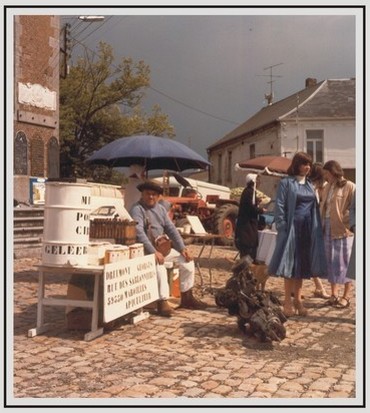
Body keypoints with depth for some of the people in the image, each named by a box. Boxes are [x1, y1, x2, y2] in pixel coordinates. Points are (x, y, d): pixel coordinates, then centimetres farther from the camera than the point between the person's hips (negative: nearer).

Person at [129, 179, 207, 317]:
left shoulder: (160, 208, 13)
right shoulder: (137, 209, -12)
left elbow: (171, 228, 13)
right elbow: (139, 233, -25)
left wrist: (182, 248, 0)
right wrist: (153, 252, -34)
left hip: (162, 248, 8)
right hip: (145, 251, -8)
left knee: (187, 260, 0)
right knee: (159, 265, -36)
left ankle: (186, 298, 10)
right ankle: (162, 302, -31)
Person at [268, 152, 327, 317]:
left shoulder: (310, 185, 16)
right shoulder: (286, 183, -2)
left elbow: (315, 208, 16)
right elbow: (279, 206, -7)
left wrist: (317, 228, 5)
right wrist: (282, 227, -15)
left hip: (308, 230, 6)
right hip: (292, 228, -5)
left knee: (302, 265, 8)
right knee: (290, 264, -2)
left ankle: (298, 300, 16)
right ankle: (287, 301, 5)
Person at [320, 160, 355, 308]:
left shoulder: (349, 187, -8)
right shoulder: (327, 188, 14)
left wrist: (345, 222, -17)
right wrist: (321, 225, 9)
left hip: (343, 230, -7)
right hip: (328, 229, 7)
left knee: (344, 263, 1)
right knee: (331, 262, 11)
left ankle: (346, 297, 9)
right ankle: (334, 294, 21)